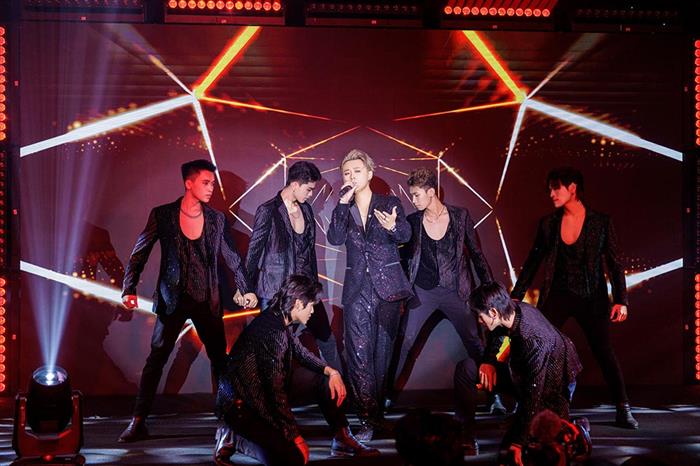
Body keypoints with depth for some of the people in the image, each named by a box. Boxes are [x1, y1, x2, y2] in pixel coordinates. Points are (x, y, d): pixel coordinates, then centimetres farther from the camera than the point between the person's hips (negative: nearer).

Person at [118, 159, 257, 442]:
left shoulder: (217, 219, 3)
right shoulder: (162, 215, -3)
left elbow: (232, 258, 10)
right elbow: (139, 254, -1)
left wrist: (245, 290, 1)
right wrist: (129, 289, -12)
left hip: (207, 301, 2)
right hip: (173, 300, -2)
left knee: (220, 359, 6)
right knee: (156, 358, -4)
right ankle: (138, 423, 1)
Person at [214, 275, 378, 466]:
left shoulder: (279, 321, 2)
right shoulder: (272, 331, -28)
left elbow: (301, 353, 19)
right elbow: (276, 390, -27)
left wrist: (331, 371, 1)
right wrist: (295, 436, -20)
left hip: (263, 396, 10)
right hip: (241, 406, -10)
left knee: (324, 379, 9)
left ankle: (342, 439, 16)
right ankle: (233, 440, -5)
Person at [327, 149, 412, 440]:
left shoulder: (390, 204, 4)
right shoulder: (344, 210, 10)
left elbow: (405, 235, -12)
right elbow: (335, 239, -8)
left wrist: (393, 226, -34)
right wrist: (343, 203, -14)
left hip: (387, 286, -1)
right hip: (357, 290, 1)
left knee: (383, 352, 4)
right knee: (359, 355, -9)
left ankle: (378, 413, 16)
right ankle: (369, 419, -9)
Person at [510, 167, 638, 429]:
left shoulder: (601, 222, -3)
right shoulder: (548, 224, 3)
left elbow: (614, 264, -2)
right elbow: (532, 262, 10)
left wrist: (621, 300, -9)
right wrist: (516, 296, 7)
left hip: (591, 299, -2)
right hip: (557, 297, 2)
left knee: (605, 353, 0)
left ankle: (623, 411, 12)